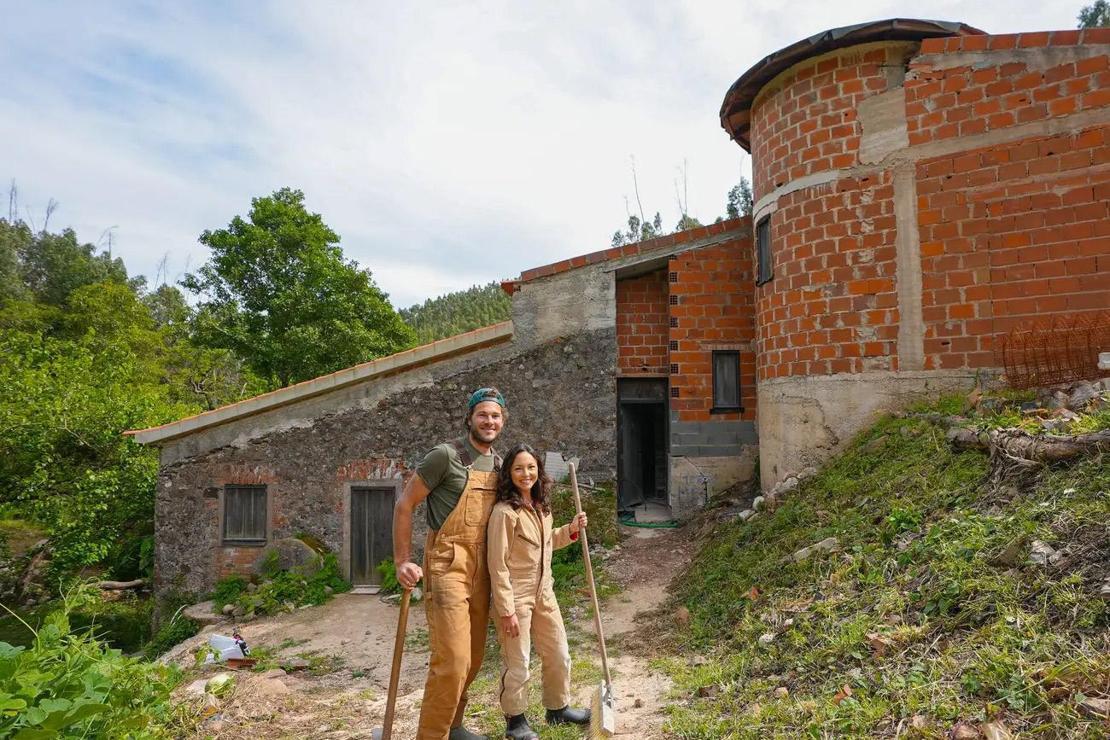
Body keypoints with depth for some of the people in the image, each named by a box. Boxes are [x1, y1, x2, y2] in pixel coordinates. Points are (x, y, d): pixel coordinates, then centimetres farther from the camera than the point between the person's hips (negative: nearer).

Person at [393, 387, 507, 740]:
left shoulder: (499, 465, 10)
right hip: (447, 567, -7)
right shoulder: (446, 455, -10)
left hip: (481, 572, 7)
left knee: (472, 661, 15)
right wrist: (402, 561, -10)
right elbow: (404, 504, -7)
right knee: (452, 661, -10)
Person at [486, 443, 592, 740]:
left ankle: (558, 708, 40)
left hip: (544, 594, 8)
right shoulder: (504, 512, -20)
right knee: (517, 665, 7)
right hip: (516, 598, -8)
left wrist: (570, 530, 5)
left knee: (559, 656, 18)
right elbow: (498, 565, -19)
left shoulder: (541, 507, 5)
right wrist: (506, 610, -18)